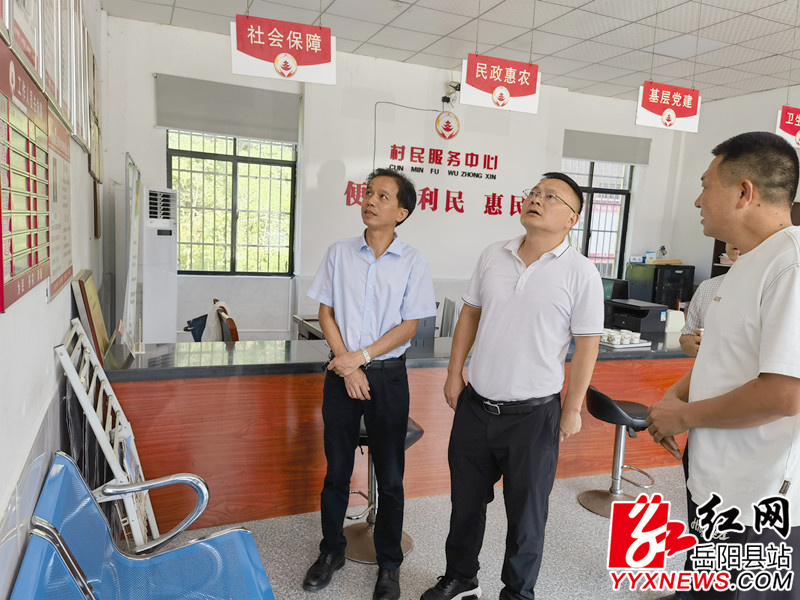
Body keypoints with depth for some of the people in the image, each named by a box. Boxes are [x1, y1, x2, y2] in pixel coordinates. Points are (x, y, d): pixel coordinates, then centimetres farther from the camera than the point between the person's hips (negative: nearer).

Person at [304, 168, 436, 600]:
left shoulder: (412, 263, -3)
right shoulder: (339, 253, 3)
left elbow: (408, 326, -5)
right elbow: (325, 313, 2)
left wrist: (360, 357, -13)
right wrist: (347, 366, -8)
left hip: (387, 374, -1)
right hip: (341, 372, 2)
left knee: (390, 475, 8)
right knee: (336, 469, 13)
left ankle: (388, 564, 27)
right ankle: (331, 551, 34)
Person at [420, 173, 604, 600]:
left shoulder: (581, 272, -10)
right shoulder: (492, 256, 2)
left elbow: (586, 344, -6)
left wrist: (573, 409, -5)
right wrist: (454, 374, 7)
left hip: (534, 414, -4)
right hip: (475, 405, 4)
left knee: (526, 511, 14)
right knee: (466, 500, 19)